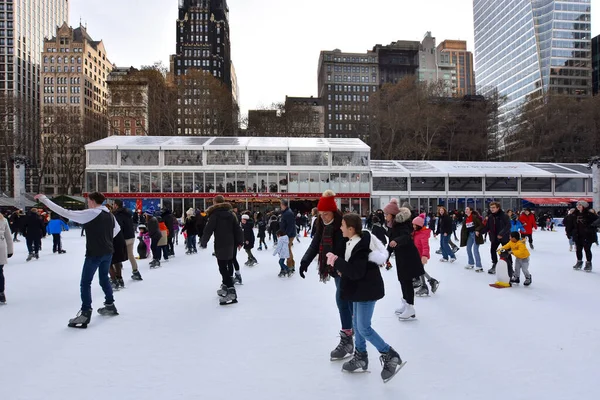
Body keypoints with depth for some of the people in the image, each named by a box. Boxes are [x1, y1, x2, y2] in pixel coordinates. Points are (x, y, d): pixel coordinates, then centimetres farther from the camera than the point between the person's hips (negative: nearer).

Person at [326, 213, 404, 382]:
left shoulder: (360, 246, -26)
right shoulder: (356, 241, 5)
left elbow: (357, 272, -29)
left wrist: (337, 262, -25)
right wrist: (342, 268, 1)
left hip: (367, 290, -10)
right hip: (360, 289, 10)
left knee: (364, 328, -6)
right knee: (356, 323, 17)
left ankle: (391, 357, 6)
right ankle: (361, 357, 31)